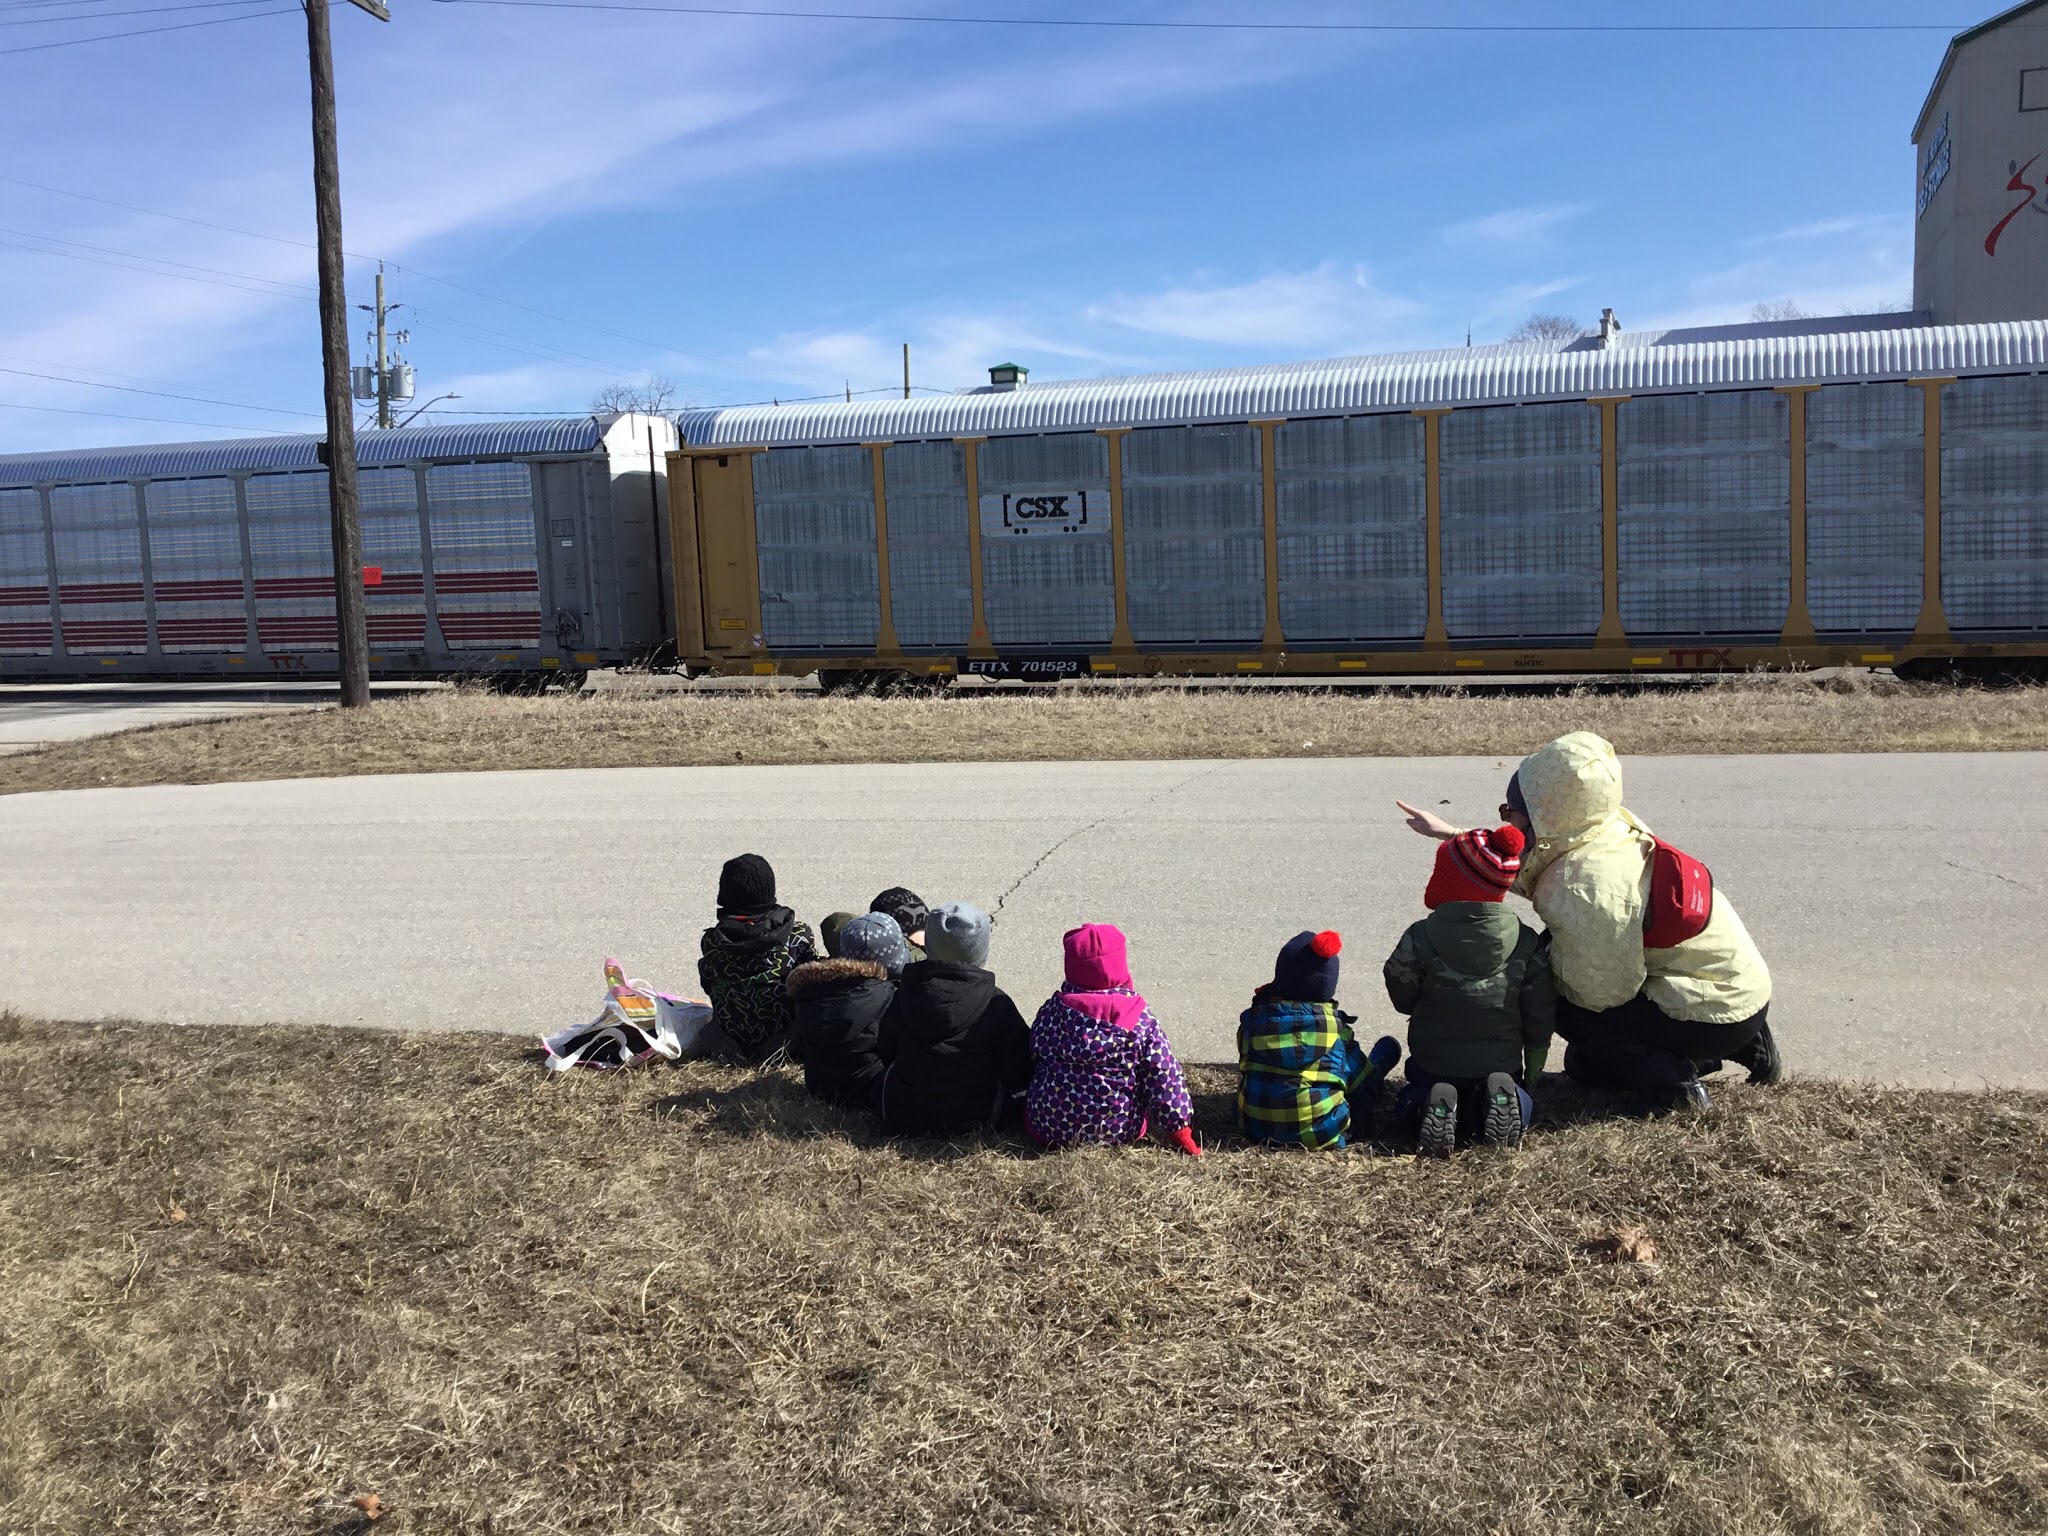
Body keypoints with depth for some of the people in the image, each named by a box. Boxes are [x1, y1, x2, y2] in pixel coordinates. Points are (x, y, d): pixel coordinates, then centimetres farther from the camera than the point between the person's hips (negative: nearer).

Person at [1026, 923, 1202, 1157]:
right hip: (1120, 1132, 1)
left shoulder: (1052, 1010, -9)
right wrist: (1179, 1131, -1)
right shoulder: (1141, 1019, -12)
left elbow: (1034, 1058, 2)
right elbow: (1165, 1078, -10)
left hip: (1051, 1129, -1)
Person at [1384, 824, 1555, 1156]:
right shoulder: (1526, 942, -7)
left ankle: (1435, 1108, -13)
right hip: (1501, 1064, 1)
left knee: (1409, 1102, 24)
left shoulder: (1420, 938, -16)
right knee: (1523, 1102, 27)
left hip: (1433, 1063, -1)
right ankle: (1501, 1099, -10)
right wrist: (1532, 1072, 13)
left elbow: (1402, 1000, -4)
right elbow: (1539, 1017, -2)